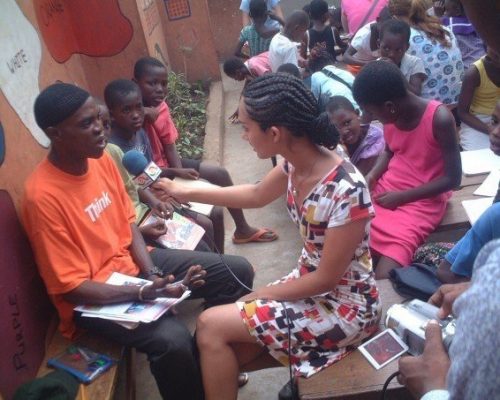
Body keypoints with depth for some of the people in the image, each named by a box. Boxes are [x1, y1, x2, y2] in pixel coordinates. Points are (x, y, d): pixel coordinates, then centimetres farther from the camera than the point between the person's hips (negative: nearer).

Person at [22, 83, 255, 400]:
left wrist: (153, 273, -9)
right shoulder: (43, 197, -24)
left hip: (133, 262, 7)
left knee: (238, 271, 1)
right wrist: (144, 293, -29)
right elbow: (71, 287, -21)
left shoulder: (102, 159, -3)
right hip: (92, 296, -7)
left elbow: (128, 223, 7)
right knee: (173, 341, -32)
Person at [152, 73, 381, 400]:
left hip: (344, 305, -7)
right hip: (310, 281, 7)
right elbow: (257, 195, 12)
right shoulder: (296, 163, -9)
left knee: (211, 326, -9)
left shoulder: (347, 192, -32)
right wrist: (186, 193, 14)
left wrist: (261, 295, -9)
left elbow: (327, 278, -21)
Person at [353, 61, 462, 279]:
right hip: (384, 190, 6)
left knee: (383, 276, -25)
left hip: (421, 202, -6)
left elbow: (453, 178, -14)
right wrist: (372, 175, -3)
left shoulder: (439, 118, -20)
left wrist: (402, 197, -15)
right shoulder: (391, 114, -3)